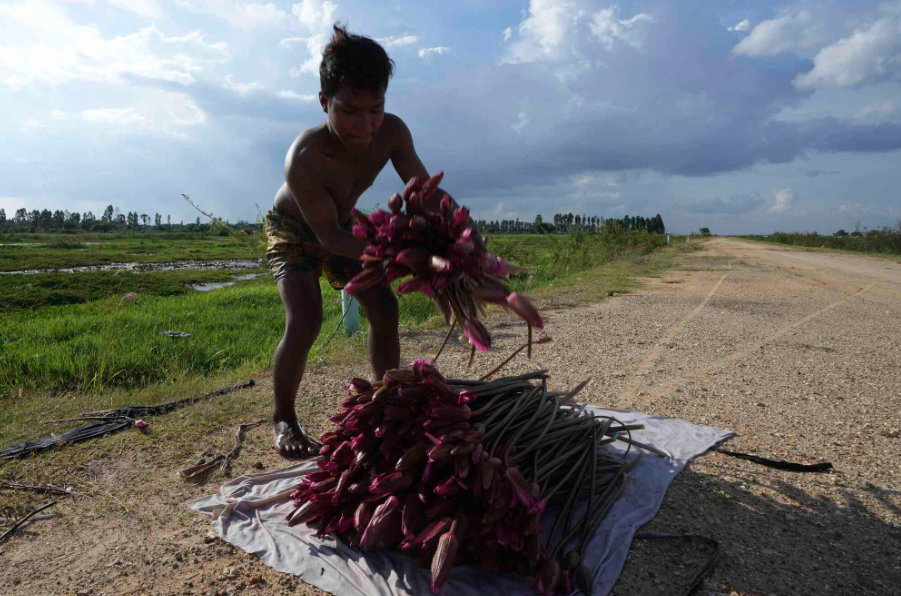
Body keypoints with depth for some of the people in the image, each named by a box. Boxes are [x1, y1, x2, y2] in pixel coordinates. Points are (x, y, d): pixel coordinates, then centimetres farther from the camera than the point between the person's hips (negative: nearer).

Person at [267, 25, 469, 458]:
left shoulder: (391, 133, -25)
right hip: (292, 231, -5)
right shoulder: (303, 160, -40)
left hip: (341, 227, 5)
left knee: (384, 308, -4)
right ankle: (283, 419, -2)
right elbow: (329, 237, -36)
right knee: (304, 319, -24)